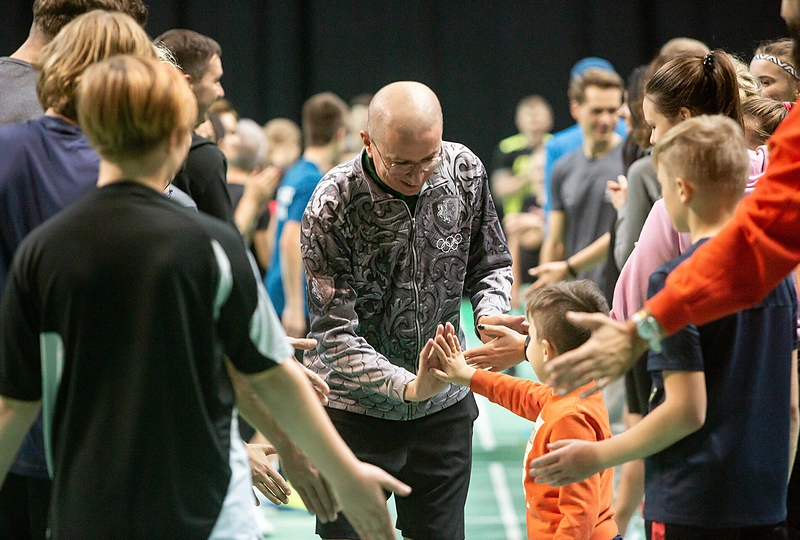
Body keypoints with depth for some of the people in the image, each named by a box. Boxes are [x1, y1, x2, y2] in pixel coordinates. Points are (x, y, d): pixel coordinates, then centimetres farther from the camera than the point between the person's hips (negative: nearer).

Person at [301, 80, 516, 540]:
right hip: (355, 407, -3)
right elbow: (335, 335, -22)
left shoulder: (465, 171, -8)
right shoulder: (332, 206, -21)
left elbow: (491, 263, 8)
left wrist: (490, 312, -15)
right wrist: (408, 387, -36)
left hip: (445, 407, 3)